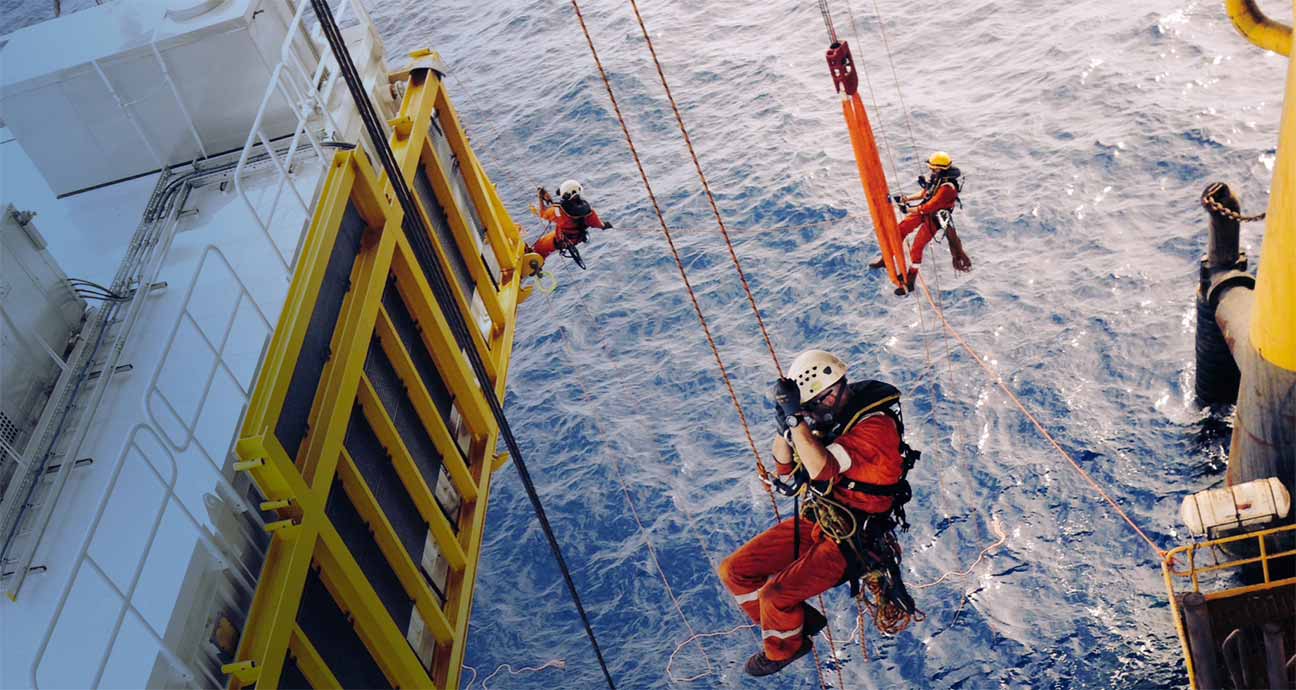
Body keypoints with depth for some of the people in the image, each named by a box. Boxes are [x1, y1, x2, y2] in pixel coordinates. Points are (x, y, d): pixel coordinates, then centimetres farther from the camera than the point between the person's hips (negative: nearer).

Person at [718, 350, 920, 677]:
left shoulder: (875, 425, -24)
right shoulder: (826, 414, -1)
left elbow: (822, 470, -36)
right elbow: (784, 466, 4)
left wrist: (795, 417, -36)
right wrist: (785, 424, -13)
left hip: (852, 540, -8)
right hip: (816, 521, 8)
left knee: (775, 594, -21)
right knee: (734, 571, 2)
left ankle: (783, 649, 13)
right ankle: (796, 621, 23)